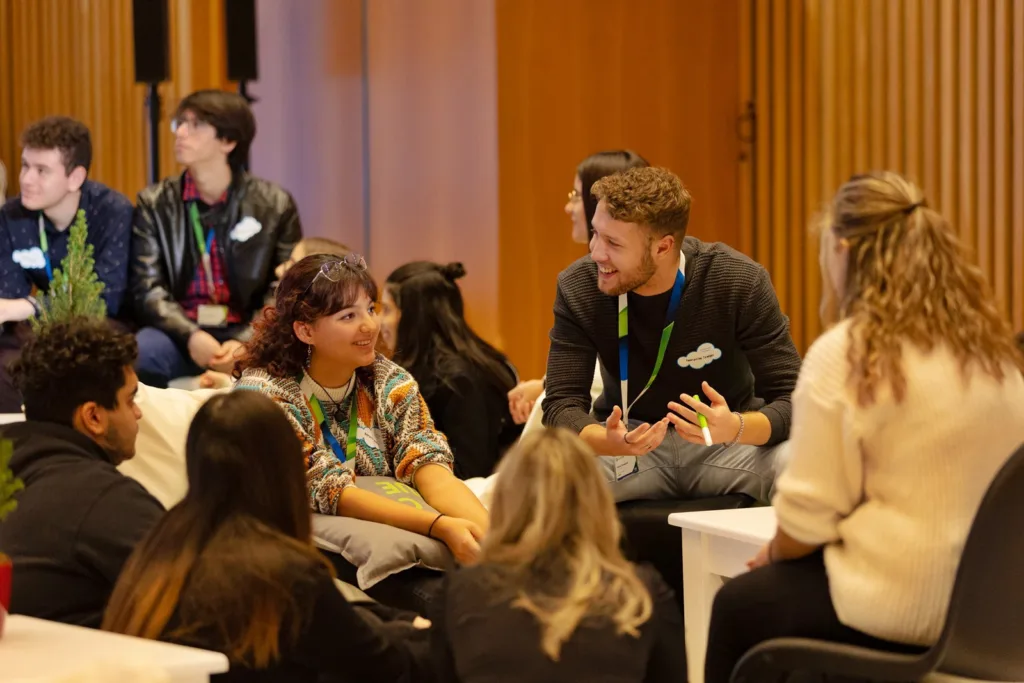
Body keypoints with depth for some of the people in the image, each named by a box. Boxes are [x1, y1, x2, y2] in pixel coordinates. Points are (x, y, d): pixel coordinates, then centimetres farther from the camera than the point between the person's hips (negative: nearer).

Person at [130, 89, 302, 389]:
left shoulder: (275, 205, 5)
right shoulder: (154, 204, 8)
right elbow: (148, 289, -1)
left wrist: (246, 343, -20)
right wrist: (192, 336, -21)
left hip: (247, 337, 0)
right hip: (180, 336, 0)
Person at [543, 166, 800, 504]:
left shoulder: (740, 283, -18)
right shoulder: (578, 288, -13)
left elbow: (791, 400, -17)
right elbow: (562, 406, -15)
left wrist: (735, 428, -40)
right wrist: (608, 442, -39)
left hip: (728, 440, -1)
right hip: (629, 440, 1)